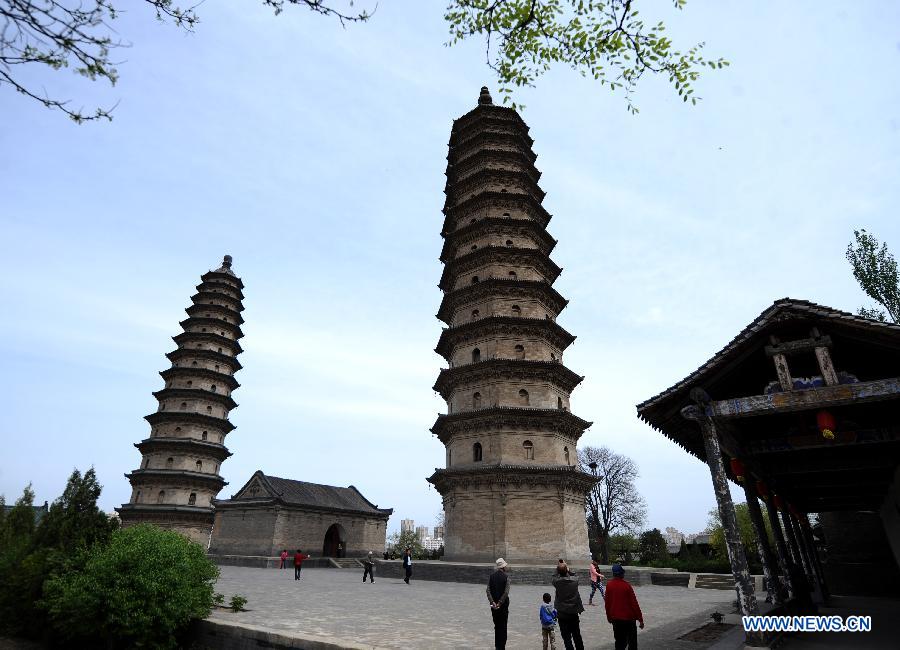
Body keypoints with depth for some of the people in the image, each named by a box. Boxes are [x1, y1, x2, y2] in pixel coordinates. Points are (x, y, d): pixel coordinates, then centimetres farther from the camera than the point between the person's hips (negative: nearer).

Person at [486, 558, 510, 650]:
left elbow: (488, 590, -6)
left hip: (494, 604, 4)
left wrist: (492, 602, -11)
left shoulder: (491, 576, 1)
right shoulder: (506, 577, -10)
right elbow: (506, 592, -18)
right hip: (503, 604, -4)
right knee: (503, 626, 7)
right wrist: (500, 603, -14)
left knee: (497, 625, 16)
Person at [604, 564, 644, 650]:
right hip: (628, 617, -3)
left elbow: (607, 603, 2)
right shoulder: (626, 585, -16)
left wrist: (609, 617, 15)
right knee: (632, 642, 14)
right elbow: (634, 603, -12)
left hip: (615, 618, 3)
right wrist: (640, 619, -4)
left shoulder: (609, 585, -5)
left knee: (619, 642, 13)